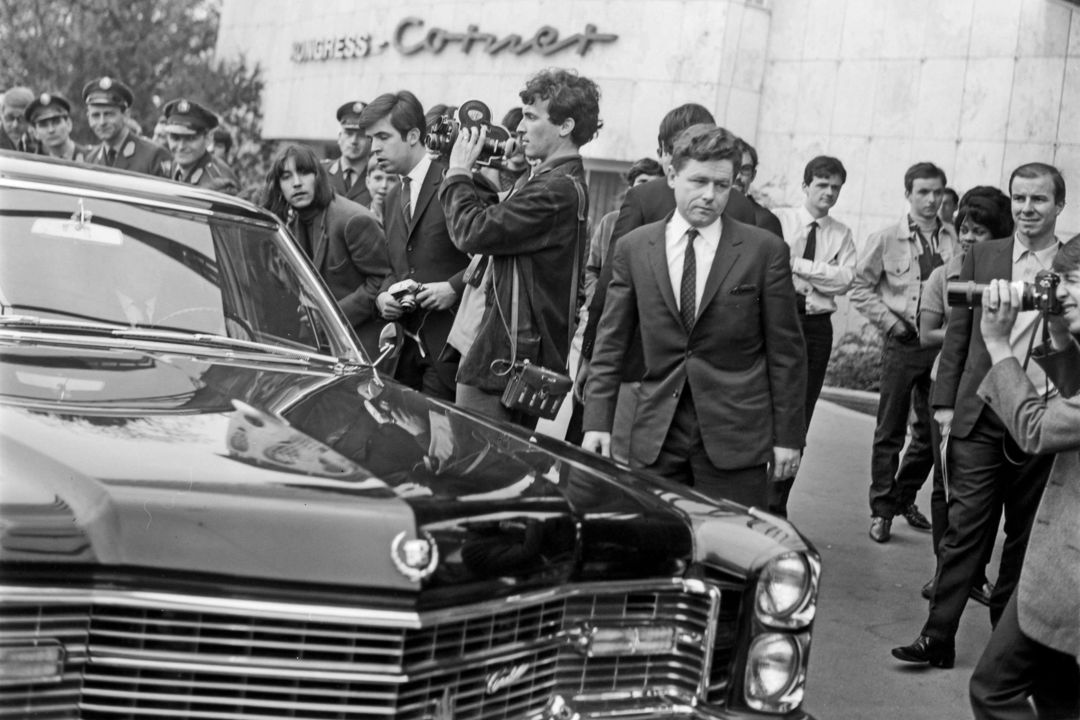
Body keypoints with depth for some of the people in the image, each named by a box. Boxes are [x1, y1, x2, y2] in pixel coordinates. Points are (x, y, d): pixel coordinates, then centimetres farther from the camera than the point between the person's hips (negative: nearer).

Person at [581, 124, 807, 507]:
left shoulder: (764, 250, 0)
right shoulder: (634, 248, 6)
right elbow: (611, 343, 8)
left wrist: (787, 436, 0)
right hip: (656, 438, 2)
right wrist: (597, 421, 0)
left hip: (736, 440, -2)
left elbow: (786, 350, 1)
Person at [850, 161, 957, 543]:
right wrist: (892, 323, -6)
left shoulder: (956, 240, 0)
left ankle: (904, 497, 30)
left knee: (932, 432, 10)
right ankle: (882, 510, 14)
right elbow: (861, 289, 1)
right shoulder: (886, 239, -3)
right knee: (890, 432, 4)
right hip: (903, 343, -2)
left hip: (942, 343, 2)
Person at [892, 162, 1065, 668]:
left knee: (1025, 534, 11)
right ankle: (938, 637, 2)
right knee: (964, 527, -1)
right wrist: (945, 402, 1)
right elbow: (958, 333, 6)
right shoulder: (982, 256, 5)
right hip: (980, 417, 0)